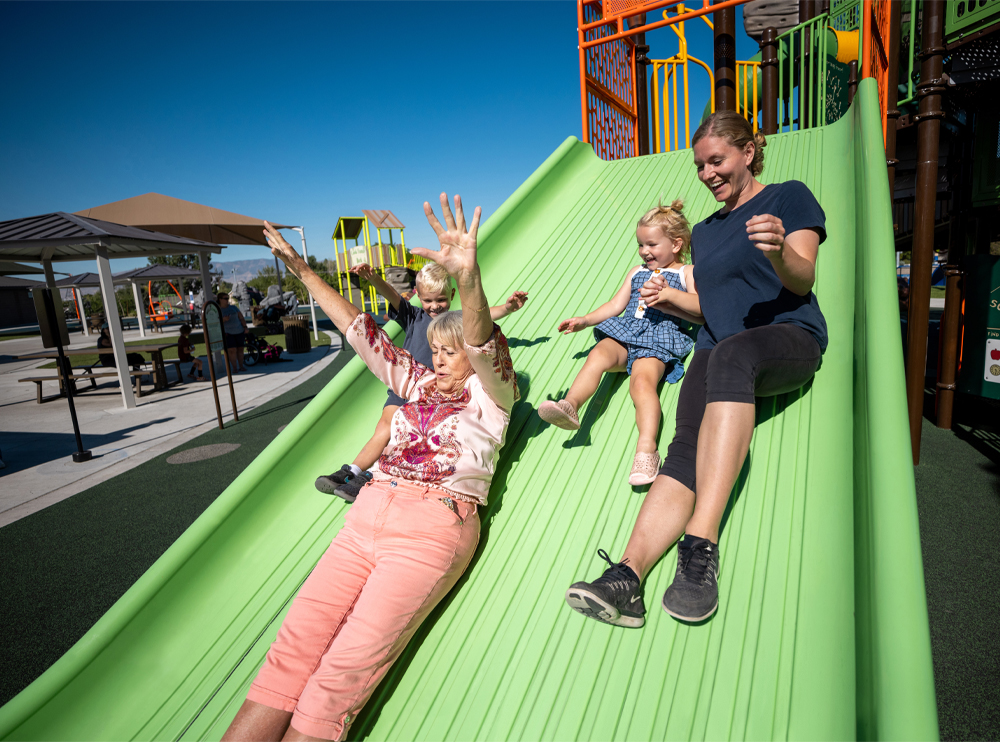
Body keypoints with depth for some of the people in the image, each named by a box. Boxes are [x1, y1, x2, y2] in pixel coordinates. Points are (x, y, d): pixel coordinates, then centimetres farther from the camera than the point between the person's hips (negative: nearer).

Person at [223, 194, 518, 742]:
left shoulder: (488, 396, 9)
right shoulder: (419, 384, 25)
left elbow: (484, 347, -13)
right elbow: (360, 331, 23)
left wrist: (468, 277, -32)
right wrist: (302, 270, 22)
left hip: (431, 528, -5)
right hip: (368, 517, 5)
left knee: (344, 670, -18)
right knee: (294, 645, -11)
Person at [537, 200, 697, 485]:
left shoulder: (686, 272, 19)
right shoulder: (636, 272, 33)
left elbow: (701, 307, 5)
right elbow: (616, 305, 28)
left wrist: (670, 294, -8)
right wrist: (585, 320, 15)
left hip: (660, 336, -4)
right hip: (626, 330, 4)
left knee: (642, 380, -33)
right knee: (599, 354, -30)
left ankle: (646, 448, -48)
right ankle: (570, 405, -52)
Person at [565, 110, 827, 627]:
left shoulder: (789, 197, 12)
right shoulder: (704, 230, 29)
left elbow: (804, 281, -2)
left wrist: (779, 252, -25)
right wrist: (668, 298, 12)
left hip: (789, 337, -4)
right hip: (717, 349, 4)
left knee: (731, 354, -41)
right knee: (688, 446, -25)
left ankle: (700, 544, -47)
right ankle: (627, 574, -42)